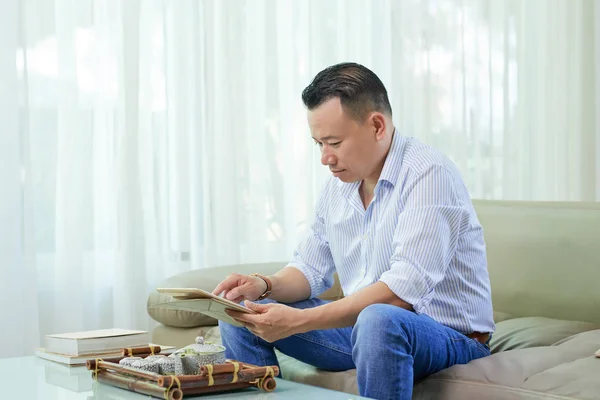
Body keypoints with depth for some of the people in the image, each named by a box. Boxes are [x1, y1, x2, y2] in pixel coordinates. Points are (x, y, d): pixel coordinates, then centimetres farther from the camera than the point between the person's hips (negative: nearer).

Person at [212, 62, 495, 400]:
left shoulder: (428, 174, -20)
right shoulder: (339, 183, 6)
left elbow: (401, 292, -29)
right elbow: (311, 269, 13)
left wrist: (299, 320, -31)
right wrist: (265, 285, -9)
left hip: (449, 337, -7)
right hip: (362, 325, 7)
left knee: (379, 319, -41)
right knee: (241, 314, -1)